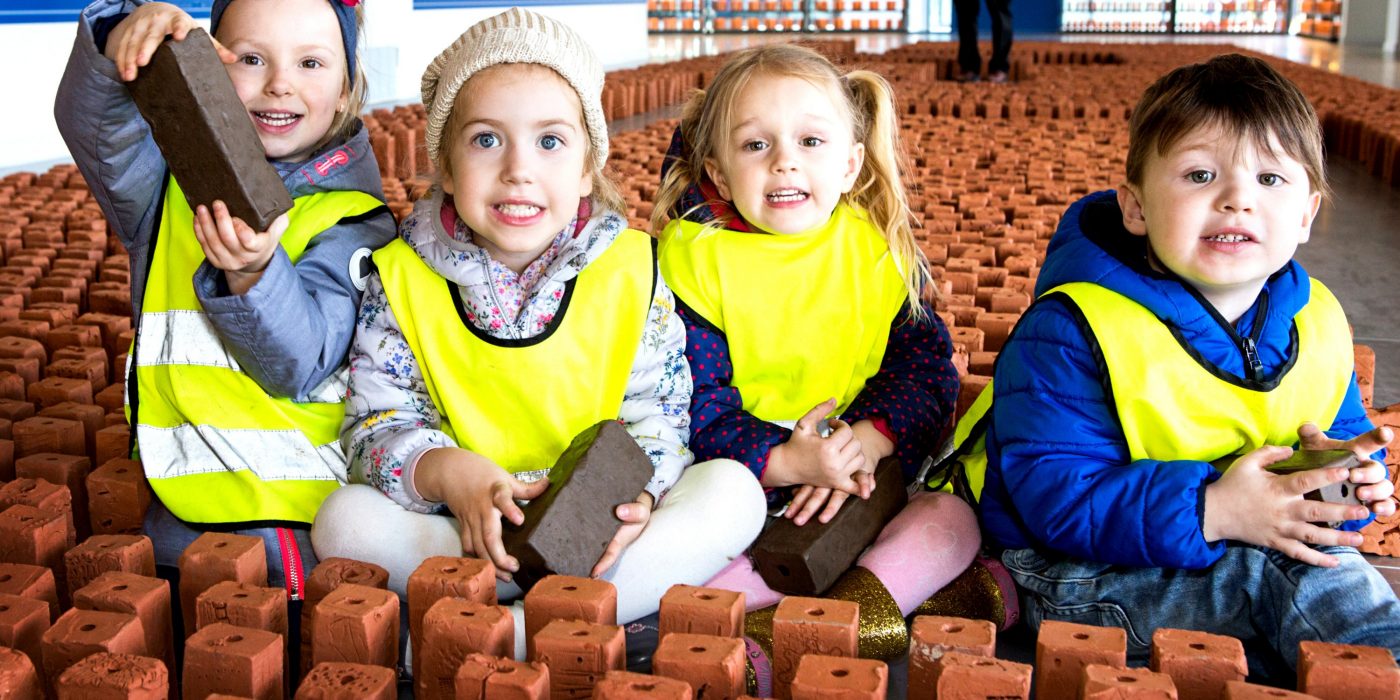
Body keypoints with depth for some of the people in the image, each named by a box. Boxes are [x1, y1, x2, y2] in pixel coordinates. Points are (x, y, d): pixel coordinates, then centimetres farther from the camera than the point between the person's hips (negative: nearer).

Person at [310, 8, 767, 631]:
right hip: (457, 532, 0)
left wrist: (635, 491, -26)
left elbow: (658, 417, -3)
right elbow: (377, 422, -6)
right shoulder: (402, 279, -3)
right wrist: (445, 471, -28)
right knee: (344, 520, -27)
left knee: (733, 490, -23)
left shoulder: (630, 270, -2)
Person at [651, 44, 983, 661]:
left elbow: (924, 365, 0)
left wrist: (866, 443, -19)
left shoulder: (882, 248, 2)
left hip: (866, 477, 2)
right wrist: (784, 463, -25)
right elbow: (690, 401, -11)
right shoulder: (693, 257, -7)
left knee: (953, 518, -20)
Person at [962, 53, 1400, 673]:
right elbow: (1056, 492, -26)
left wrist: (1346, 472, -10)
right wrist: (1212, 510, -35)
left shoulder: (1316, 323, 1)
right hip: (1086, 575, -6)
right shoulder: (1069, 332, -21)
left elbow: (1345, 434, 16)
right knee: (1272, 570, -26)